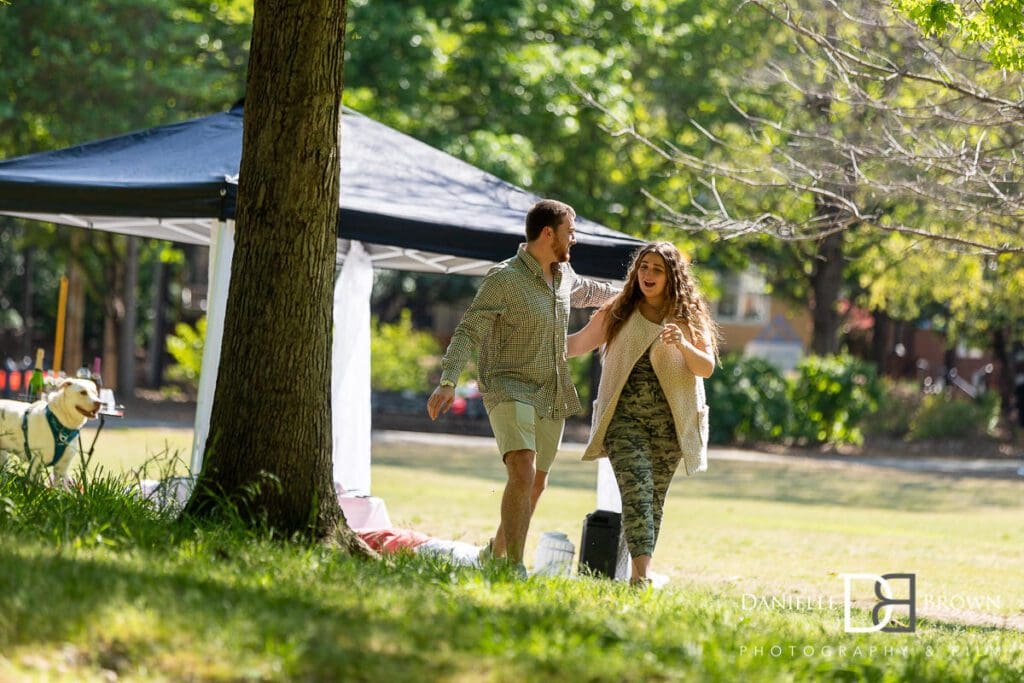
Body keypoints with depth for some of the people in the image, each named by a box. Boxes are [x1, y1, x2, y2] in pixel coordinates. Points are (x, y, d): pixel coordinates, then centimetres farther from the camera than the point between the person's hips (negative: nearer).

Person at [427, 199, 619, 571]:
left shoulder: (562, 274, 10)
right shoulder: (504, 279, -13)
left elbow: (584, 291, 34)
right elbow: (467, 332, -17)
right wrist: (447, 382, -30)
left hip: (552, 396, 8)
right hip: (509, 389, -8)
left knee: (535, 485, 13)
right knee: (522, 473, -25)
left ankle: (496, 554, 33)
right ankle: (515, 568, -26)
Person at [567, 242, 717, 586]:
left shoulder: (689, 317, 7)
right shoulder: (616, 313, 9)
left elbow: (707, 368, -1)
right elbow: (578, 344, 20)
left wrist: (682, 344, -19)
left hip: (669, 420, 1)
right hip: (625, 416, -1)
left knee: (655, 495, 2)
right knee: (636, 488, -17)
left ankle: (640, 571, 9)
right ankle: (642, 570, -27)